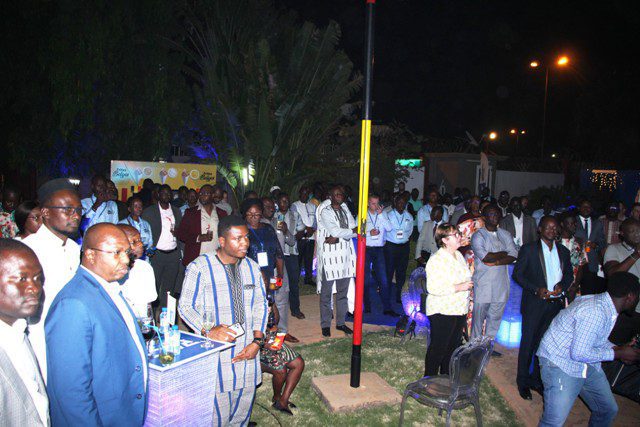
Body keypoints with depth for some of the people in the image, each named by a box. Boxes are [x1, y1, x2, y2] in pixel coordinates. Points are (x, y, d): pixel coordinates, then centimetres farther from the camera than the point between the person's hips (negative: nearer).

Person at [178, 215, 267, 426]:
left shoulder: (252, 267, 6)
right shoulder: (200, 267, -11)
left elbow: (260, 304, 10)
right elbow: (185, 307, -8)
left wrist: (257, 340, -1)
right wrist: (209, 330, -23)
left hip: (247, 353, 5)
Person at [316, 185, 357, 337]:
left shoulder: (345, 209, 13)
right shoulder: (325, 212, -6)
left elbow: (354, 230, 1)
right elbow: (335, 230, -18)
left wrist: (338, 237, -13)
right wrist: (352, 231, -7)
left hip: (345, 256, 6)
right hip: (329, 256, -6)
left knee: (343, 291, 12)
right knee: (326, 292, 2)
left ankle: (341, 322, 24)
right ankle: (325, 325, 14)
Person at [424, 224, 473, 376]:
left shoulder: (458, 255, 9)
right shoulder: (436, 260, -19)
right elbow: (433, 288, -25)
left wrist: (468, 285, 9)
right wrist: (459, 287, -24)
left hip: (459, 310, 9)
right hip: (442, 311, -8)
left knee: (453, 346, 17)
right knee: (438, 347, 1)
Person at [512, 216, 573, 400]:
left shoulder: (564, 251, 10)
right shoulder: (528, 249, -4)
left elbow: (569, 274, 16)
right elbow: (517, 274, -6)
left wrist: (562, 285, -6)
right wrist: (536, 289, -17)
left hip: (555, 303, 4)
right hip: (534, 303, -4)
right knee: (528, 343, 3)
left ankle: (536, 379, 25)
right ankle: (523, 381, 16)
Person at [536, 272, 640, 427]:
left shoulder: (605, 305, 2)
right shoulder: (594, 312, -29)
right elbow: (579, 354, -27)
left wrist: (619, 349, 2)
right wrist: (618, 353, -15)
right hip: (560, 363, -10)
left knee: (609, 410, 19)